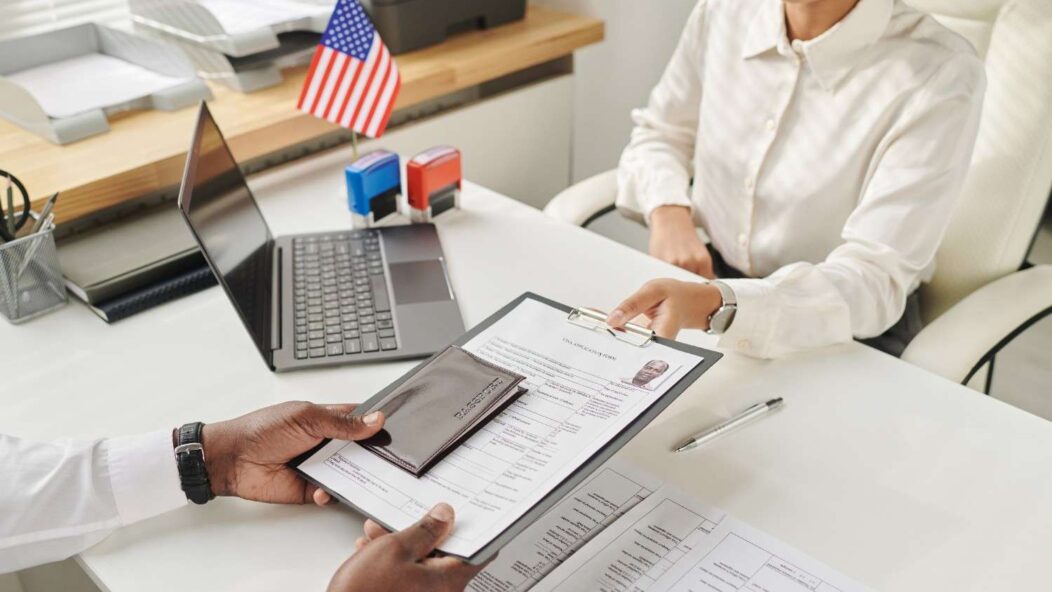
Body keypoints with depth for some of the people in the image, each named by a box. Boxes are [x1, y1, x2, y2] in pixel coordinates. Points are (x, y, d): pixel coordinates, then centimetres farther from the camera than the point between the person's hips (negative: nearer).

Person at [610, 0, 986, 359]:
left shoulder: (940, 76, -20)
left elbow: (874, 283, -26)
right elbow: (659, 133, 12)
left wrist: (717, 304, -44)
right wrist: (668, 210, -11)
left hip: (845, 331, -3)